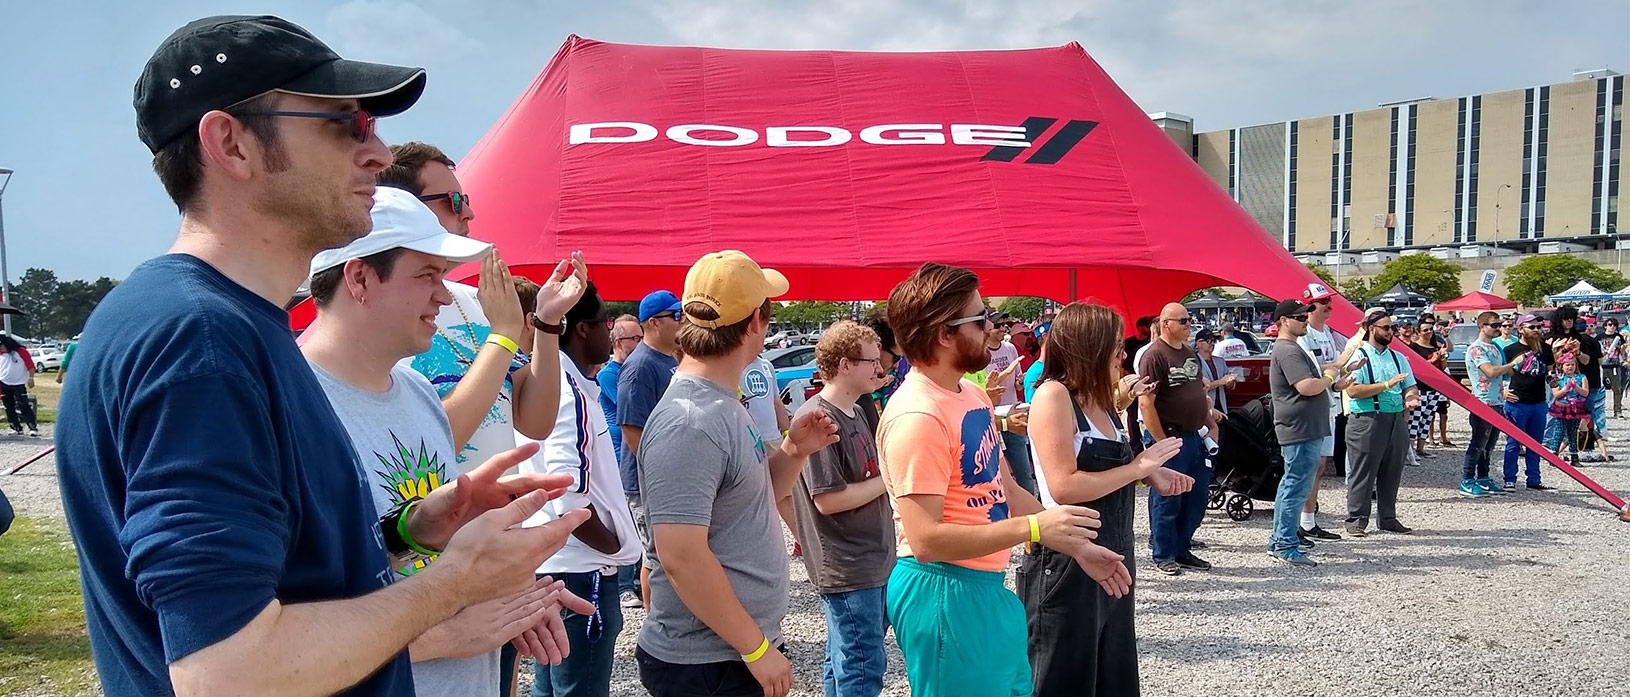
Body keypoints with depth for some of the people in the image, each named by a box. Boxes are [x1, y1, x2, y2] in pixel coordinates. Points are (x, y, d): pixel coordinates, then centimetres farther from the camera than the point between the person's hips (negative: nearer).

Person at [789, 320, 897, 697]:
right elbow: (828, 499, -22)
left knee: (844, 661, 18)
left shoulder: (854, 413, 11)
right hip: (847, 568, -9)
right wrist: (888, 480, -14)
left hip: (873, 560, 9)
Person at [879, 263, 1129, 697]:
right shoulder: (917, 417, -22)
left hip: (989, 589, 10)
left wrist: (1078, 546, 13)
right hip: (944, 594, -10)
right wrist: (1033, 527, -25)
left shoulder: (973, 396, 10)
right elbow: (925, 539, -25)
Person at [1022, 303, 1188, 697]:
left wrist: (1149, 474, 5)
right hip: (1066, 563, -9)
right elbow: (1064, 487, -24)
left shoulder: (1101, 401, 10)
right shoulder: (1053, 395, -16)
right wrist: (1138, 467, -16)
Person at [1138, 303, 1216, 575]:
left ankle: (1183, 550, 27)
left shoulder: (1190, 353, 14)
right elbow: (1145, 403, -19)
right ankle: (1163, 556, 12)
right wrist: (1162, 442, -20)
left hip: (1195, 438, 8)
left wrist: (1212, 425, 15)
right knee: (1167, 500, 1)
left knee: (1196, 499, 13)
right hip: (1170, 440, -8)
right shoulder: (1155, 355, -13)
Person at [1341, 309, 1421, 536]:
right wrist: (1387, 385, -18)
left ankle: (1387, 518, 21)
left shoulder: (1398, 358, 17)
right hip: (1367, 421, -6)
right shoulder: (1358, 356, -4)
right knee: (1362, 474, -3)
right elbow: (1353, 390, -15)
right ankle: (1356, 520, 2)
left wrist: (1410, 397, -6)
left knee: (1392, 473, 11)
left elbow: (1410, 387, 18)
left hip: (1397, 420, 7)